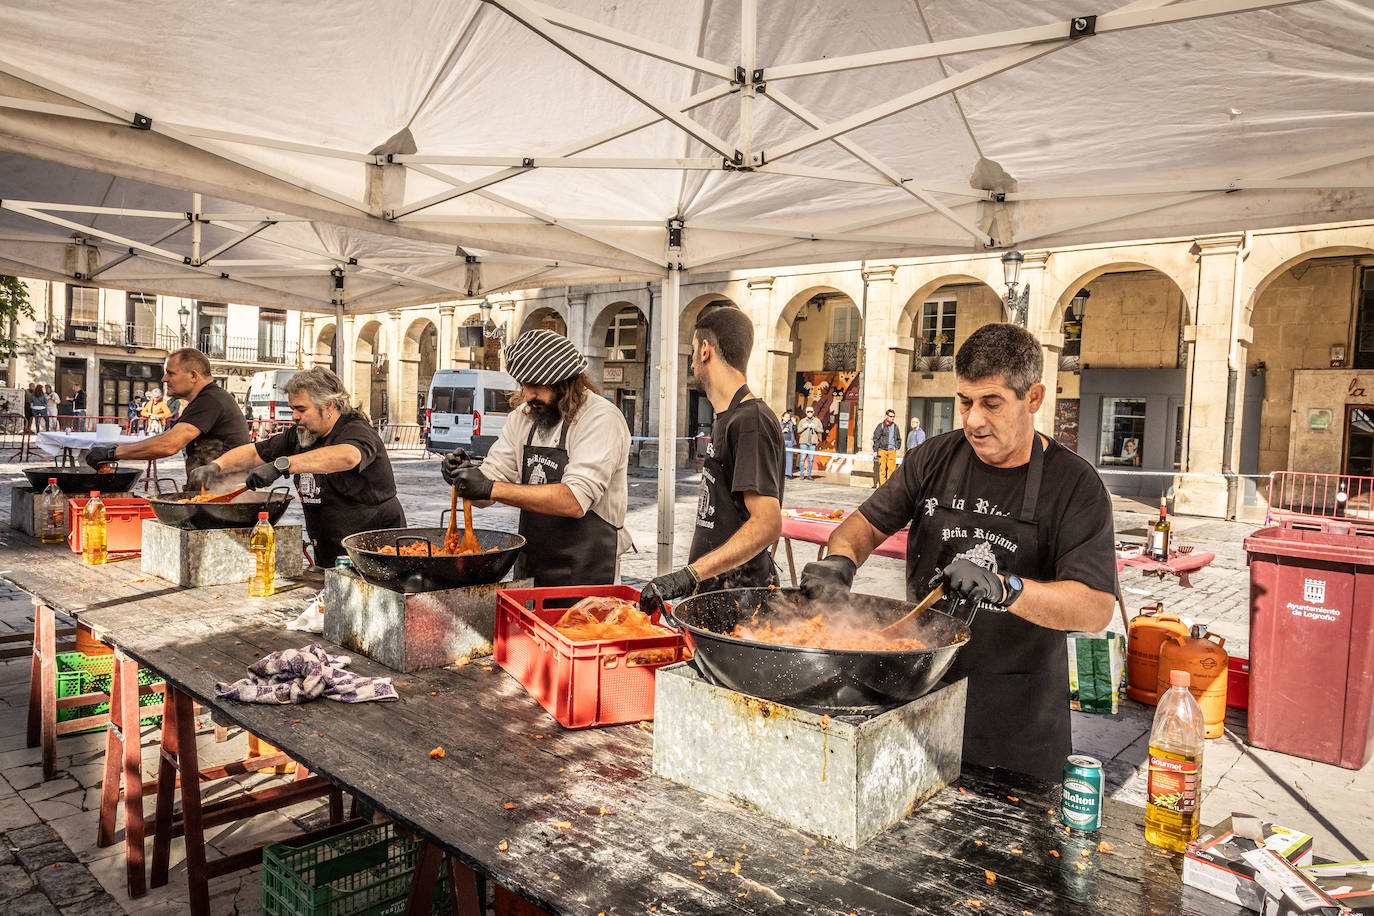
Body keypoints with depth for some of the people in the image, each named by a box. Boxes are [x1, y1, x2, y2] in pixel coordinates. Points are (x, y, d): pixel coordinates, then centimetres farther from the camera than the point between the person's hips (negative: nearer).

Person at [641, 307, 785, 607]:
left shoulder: (751, 422, -16)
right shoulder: (726, 419, 17)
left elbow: (767, 524, -26)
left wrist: (690, 575, -31)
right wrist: (690, 574, 19)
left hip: (739, 601, -9)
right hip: (714, 589, 9)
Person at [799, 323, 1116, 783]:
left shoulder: (1075, 486, -9)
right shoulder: (936, 459, 1)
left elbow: (1096, 609, -17)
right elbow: (869, 523, 7)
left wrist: (1006, 589, -33)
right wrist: (840, 560, -15)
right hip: (921, 692, 3)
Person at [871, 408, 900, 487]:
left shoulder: (895, 427, 14)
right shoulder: (881, 426, 1)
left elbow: (898, 439, 25)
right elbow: (876, 439, 1)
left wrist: (896, 447, 11)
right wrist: (875, 450, -4)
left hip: (892, 451, 3)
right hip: (882, 450, -3)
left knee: (891, 469, -3)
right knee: (882, 468, -4)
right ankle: (882, 485, 0)